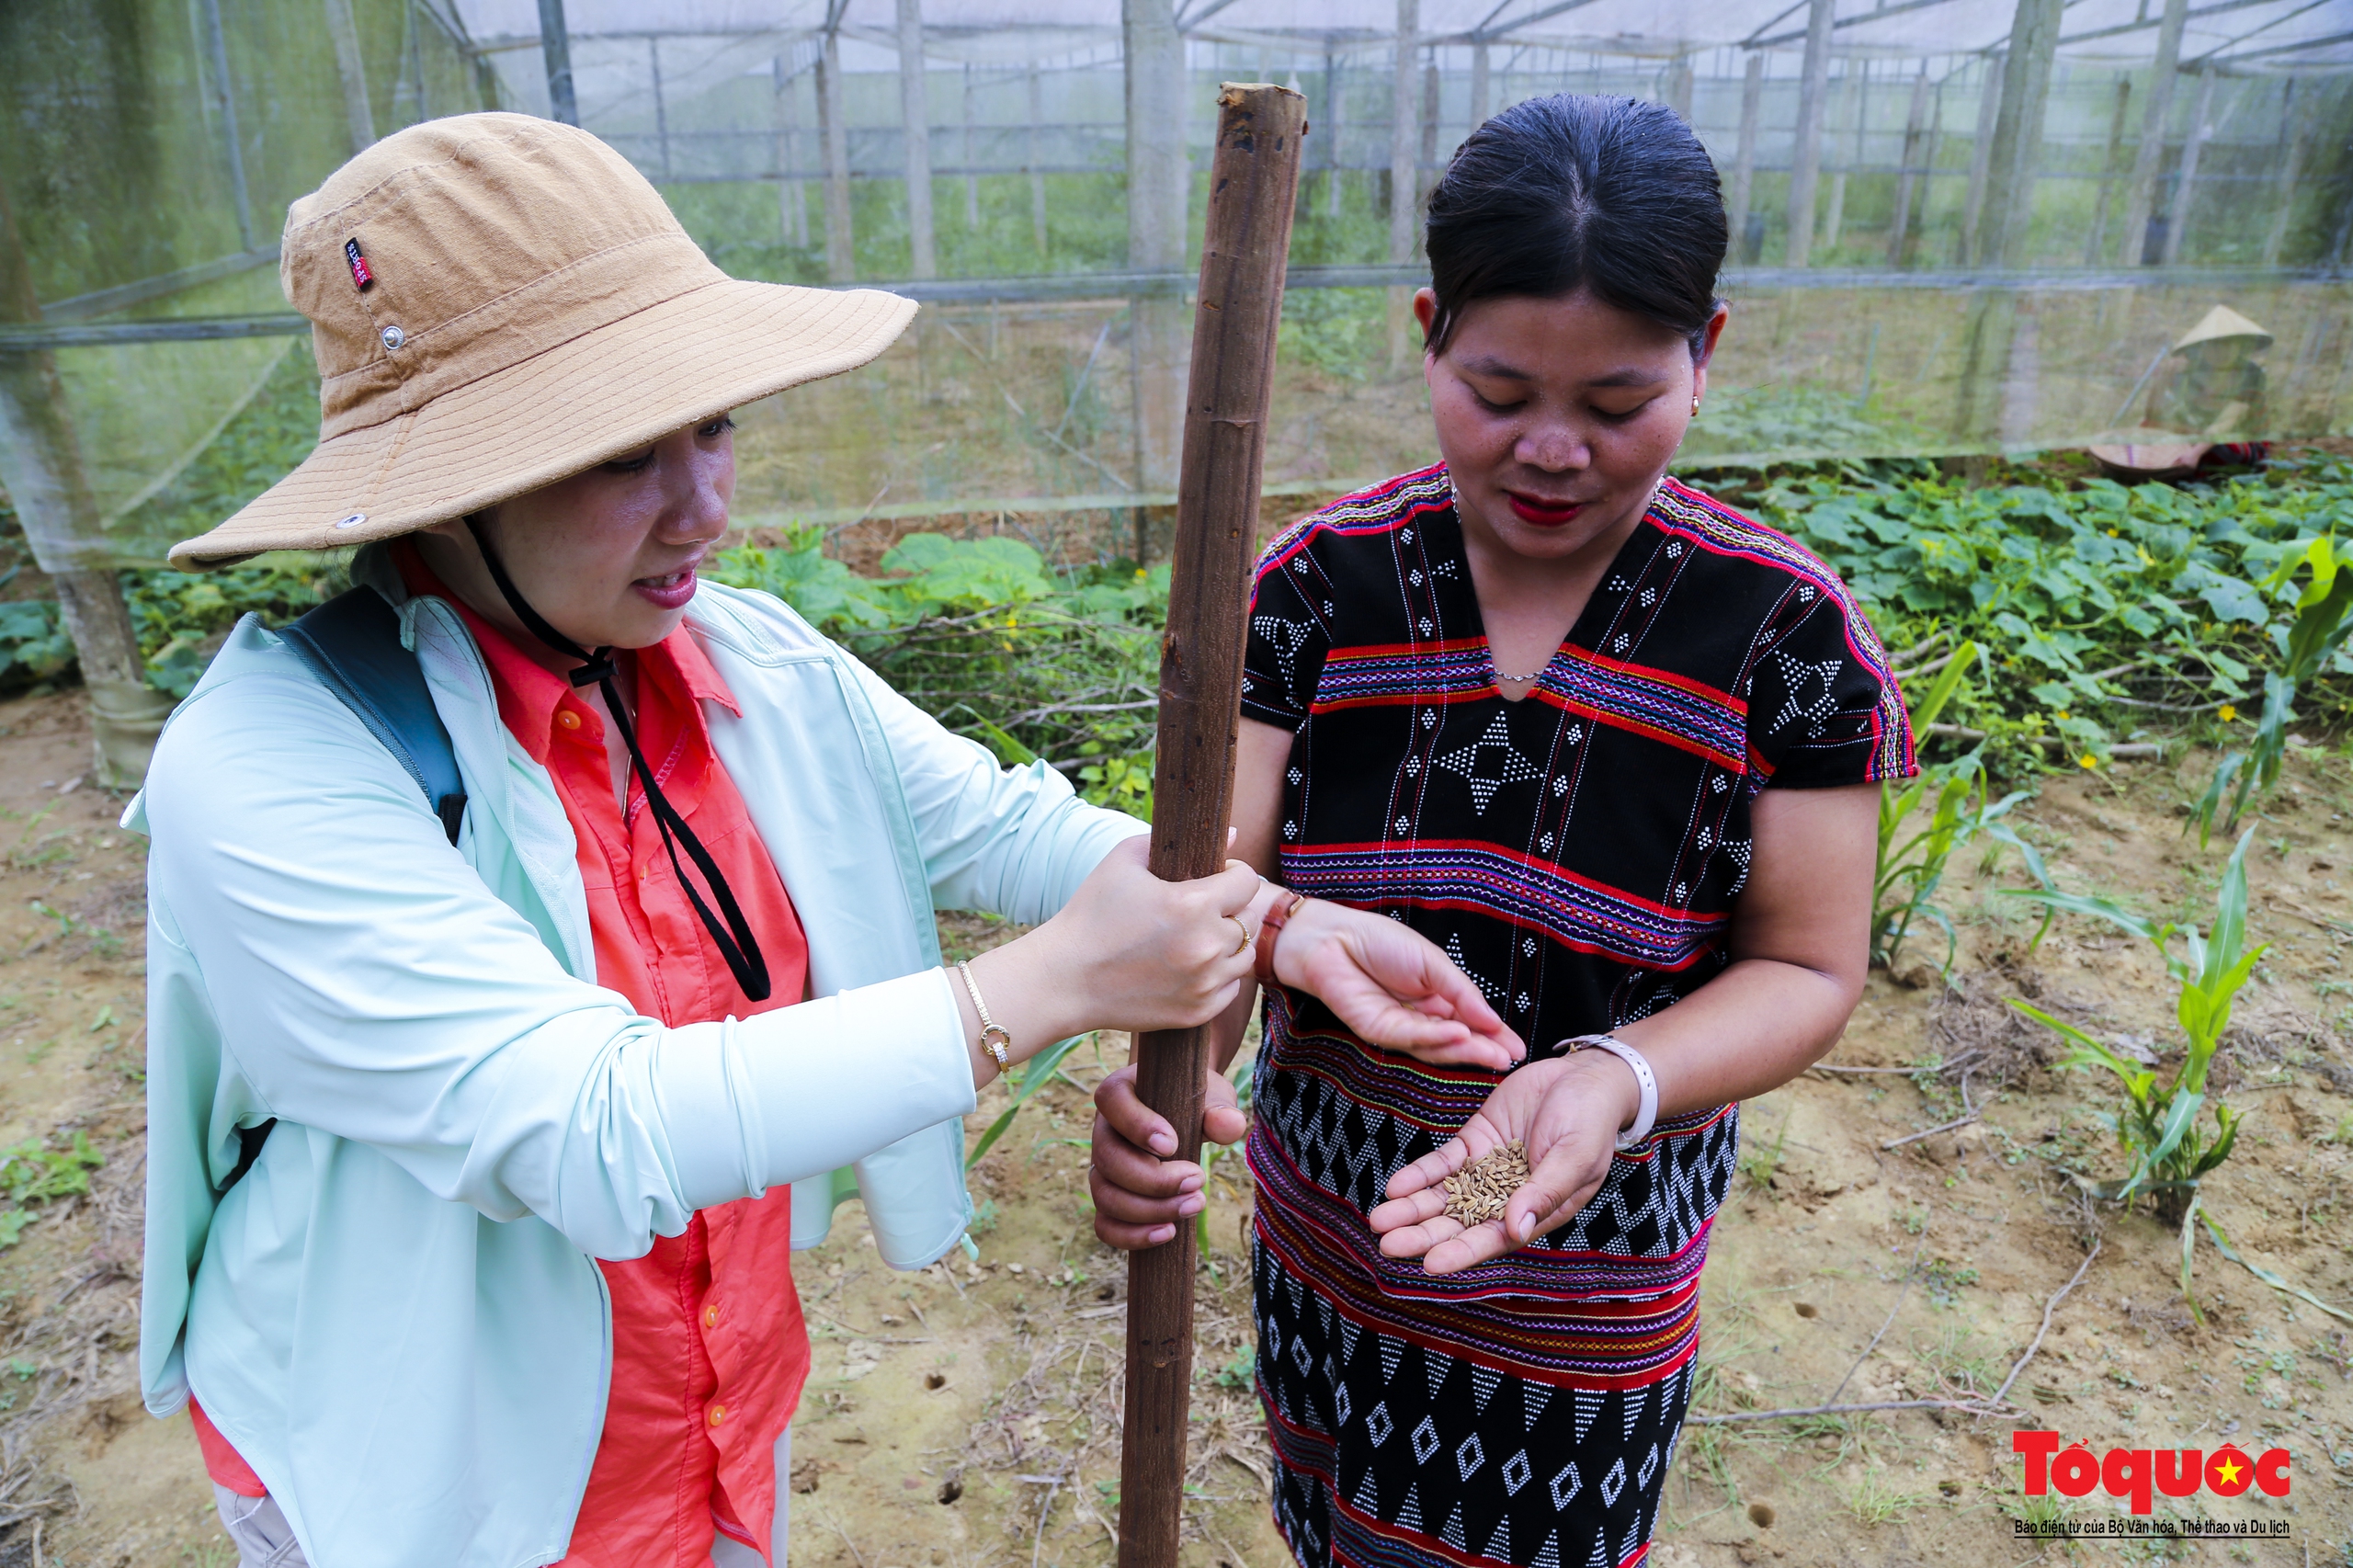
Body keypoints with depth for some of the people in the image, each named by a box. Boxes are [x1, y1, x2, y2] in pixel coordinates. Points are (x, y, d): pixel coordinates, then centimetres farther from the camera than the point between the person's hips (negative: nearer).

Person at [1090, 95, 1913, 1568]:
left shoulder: (1785, 631, -15)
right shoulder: (1320, 582, -12)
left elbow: (1805, 968, -11)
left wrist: (1614, 1080, -31)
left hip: (1587, 1274, -1)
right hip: (1323, 1230, 2)